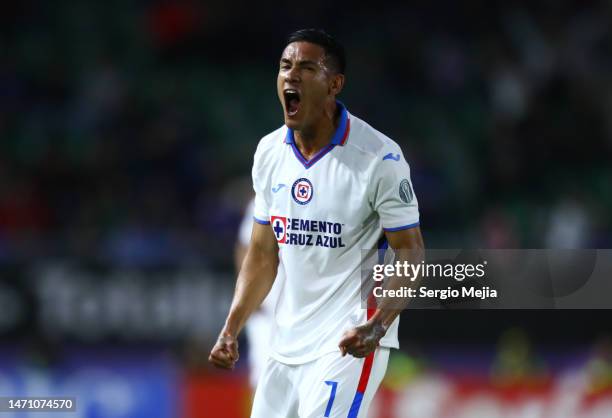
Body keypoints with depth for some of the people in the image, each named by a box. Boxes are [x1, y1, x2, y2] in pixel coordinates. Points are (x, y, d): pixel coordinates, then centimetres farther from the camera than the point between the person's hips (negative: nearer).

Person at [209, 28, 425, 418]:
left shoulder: (379, 158, -13)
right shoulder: (269, 152, 6)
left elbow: (410, 254, -11)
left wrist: (377, 326, -26)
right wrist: (231, 330, 4)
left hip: (349, 343, -7)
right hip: (287, 343, 7)